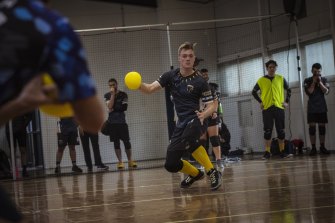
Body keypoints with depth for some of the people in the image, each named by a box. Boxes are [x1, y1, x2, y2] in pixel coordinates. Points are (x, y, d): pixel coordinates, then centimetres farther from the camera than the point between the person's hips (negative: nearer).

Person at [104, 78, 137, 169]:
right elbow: (110, 106, -10)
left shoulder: (123, 95, 3)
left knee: (126, 141, -3)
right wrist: (112, 95, -12)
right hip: (112, 122, 1)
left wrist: (114, 109, -7)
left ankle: (130, 160, 5)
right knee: (116, 143, 1)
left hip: (122, 121, -1)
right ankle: (120, 162, 4)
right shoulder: (107, 95, 5)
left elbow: (124, 107, -7)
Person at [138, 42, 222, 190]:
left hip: (196, 120, -5)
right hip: (182, 123, 5)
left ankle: (213, 172, -23)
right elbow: (149, 89, -6)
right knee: (171, 164, 3)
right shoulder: (171, 76, 2)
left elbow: (212, 106, -7)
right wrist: (137, 84, -28)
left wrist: (204, 114, -30)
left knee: (187, 139, -40)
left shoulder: (200, 81, -9)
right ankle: (195, 174, 35)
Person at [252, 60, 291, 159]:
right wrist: (260, 102, 1)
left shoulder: (281, 79, 7)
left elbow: (288, 90, 16)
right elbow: (254, 92, 10)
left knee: (281, 131, 2)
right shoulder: (261, 80, 2)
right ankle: (267, 152, -1)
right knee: (267, 131, -3)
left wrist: (287, 101, 6)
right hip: (267, 108, -1)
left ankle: (282, 151, 10)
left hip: (279, 107, 1)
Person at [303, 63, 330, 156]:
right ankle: (313, 148, -3)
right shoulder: (307, 81, 2)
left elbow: (326, 91, -6)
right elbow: (308, 92, -11)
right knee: (312, 127, -4)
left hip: (322, 107, 2)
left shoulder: (324, 80, 7)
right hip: (312, 108, -2)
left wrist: (320, 82, -13)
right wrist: (314, 82, -13)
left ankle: (322, 147, 7)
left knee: (322, 127, 3)